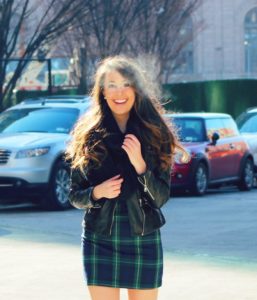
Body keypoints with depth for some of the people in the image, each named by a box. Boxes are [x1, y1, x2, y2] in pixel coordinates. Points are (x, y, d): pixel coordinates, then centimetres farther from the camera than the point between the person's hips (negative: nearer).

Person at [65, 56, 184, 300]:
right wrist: (97, 192, -15)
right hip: (99, 241, 0)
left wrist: (140, 164, -18)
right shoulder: (87, 135, 1)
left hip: (144, 241, 0)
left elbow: (161, 197, -3)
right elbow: (74, 197, 5)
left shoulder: (155, 134, 0)